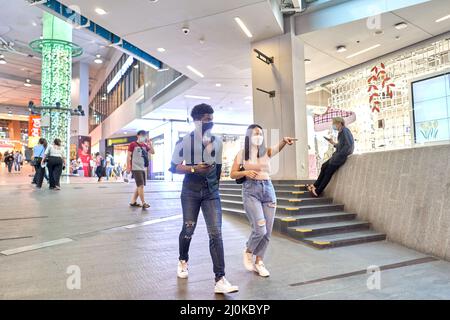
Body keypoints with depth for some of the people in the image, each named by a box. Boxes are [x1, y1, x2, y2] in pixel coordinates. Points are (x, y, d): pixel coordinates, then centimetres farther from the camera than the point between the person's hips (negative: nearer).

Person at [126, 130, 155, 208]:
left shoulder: (145, 145, 13)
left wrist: (149, 143, -1)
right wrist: (128, 167, -11)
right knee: (141, 185, -12)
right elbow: (128, 156, -6)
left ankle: (133, 202, 20)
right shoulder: (133, 144, -4)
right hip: (136, 168, -7)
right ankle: (143, 203, -10)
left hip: (143, 168, 7)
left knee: (140, 186, 11)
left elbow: (153, 152, 5)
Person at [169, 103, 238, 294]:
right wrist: (194, 169, -19)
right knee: (188, 230, 10)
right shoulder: (185, 141, -5)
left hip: (211, 191, 2)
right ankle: (183, 261, 41)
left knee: (216, 234, -6)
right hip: (191, 191, -2)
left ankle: (220, 280, -4)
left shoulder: (217, 142, 5)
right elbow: (174, 167, -4)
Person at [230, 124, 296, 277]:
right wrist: (245, 172, -13)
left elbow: (277, 148, -18)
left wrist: (284, 141, -40)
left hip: (268, 190, 3)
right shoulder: (241, 153, 2)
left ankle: (259, 262, 23)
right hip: (250, 191, -3)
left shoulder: (266, 151, 5)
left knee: (267, 231, 5)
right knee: (260, 229, -14)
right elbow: (232, 174, 6)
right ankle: (248, 252, 17)